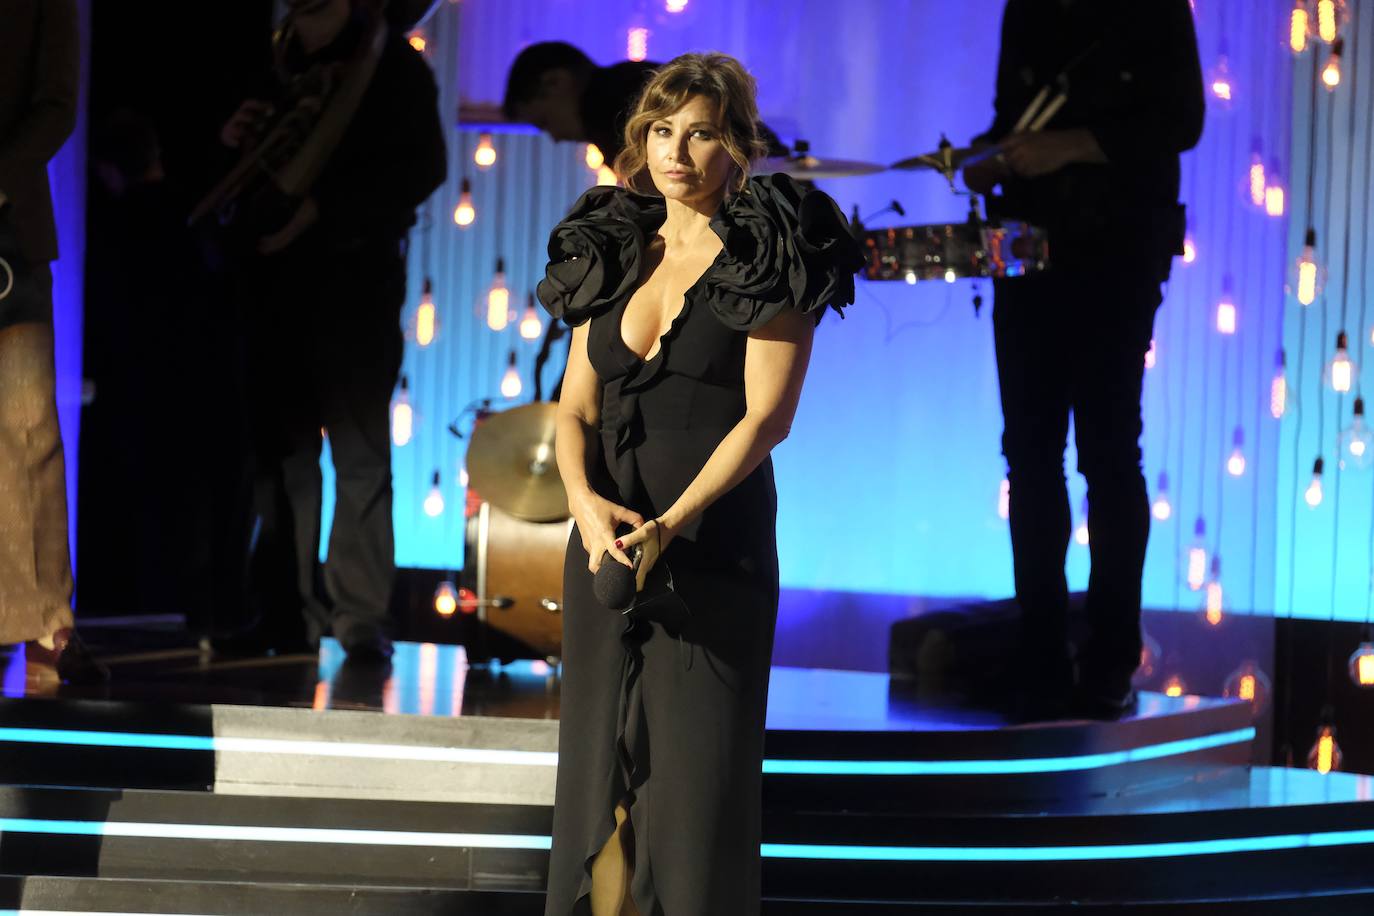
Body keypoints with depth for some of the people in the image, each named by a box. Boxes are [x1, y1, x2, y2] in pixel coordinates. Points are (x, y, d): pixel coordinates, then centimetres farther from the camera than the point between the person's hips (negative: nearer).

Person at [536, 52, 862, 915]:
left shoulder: (769, 257, -4)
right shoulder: (613, 252, 12)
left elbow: (768, 415, -12)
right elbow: (576, 405, 9)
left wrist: (670, 524, -21)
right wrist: (585, 497, -12)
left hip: (716, 545, -5)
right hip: (606, 541, 5)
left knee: (698, 772, -5)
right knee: (599, 772, 5)